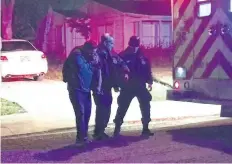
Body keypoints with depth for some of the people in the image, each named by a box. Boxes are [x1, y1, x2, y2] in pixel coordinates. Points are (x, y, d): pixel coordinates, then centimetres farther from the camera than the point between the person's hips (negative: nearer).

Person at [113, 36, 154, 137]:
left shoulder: (142, 56, 4)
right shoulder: (122, 56, -6)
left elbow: (147, 70, 7)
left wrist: (149, 82, 0)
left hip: (140, 86, 3)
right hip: (127, 86, -3)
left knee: (145, 106, 4)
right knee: (122, 107, -1)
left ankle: (145, 128, 14)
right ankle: (117, 128, 10)